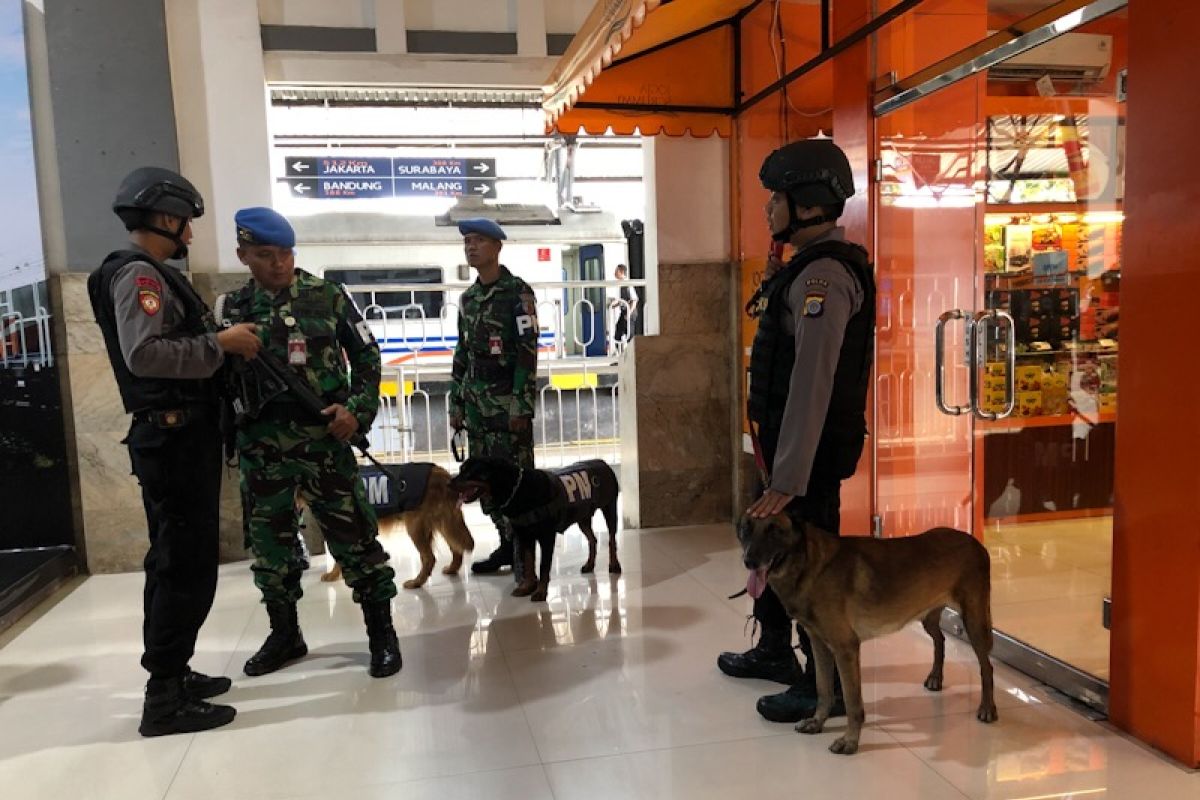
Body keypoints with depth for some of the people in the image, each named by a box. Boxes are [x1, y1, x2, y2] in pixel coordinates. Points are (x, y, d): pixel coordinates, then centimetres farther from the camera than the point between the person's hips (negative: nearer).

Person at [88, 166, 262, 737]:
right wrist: (220, 343, -20)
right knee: (187, 566, -6)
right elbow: (143, 353, -27)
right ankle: (165, 700, 2)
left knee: (175, 562, 16)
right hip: (174, 439, -11)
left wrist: (224, 344, 6)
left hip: (179, 438, 11)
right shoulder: (138, 273, -12)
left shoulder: (151, 274, 19)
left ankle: (172, 676, 28)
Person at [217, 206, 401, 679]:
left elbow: (367, 356, 3)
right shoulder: (230, 309, 7)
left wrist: (357, 408, -9)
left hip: (324, 440, -3)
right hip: (260, 447, 3)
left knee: (353, 536, 0)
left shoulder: (328, 297, 0)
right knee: (269, 543, 13)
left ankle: (382, 633, 13)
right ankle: (285, 634, 31)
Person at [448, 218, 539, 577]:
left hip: (508, 402, -7)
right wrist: (456, 403, 14)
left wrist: (521, 406, -17)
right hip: (476, 403, 7)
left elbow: (527, 353, -12)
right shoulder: (467, 298, 15)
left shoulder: (518, 293, -6)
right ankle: (507, 543, 21)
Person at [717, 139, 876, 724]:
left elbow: (812, 384, -27)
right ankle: (774, 651, 41)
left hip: (813, 449, -11)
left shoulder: (823, 275, -21)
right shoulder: (807, 266, 12)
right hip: (785, 437, 11)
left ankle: (826, 684, 19)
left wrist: (788, 479, -28)